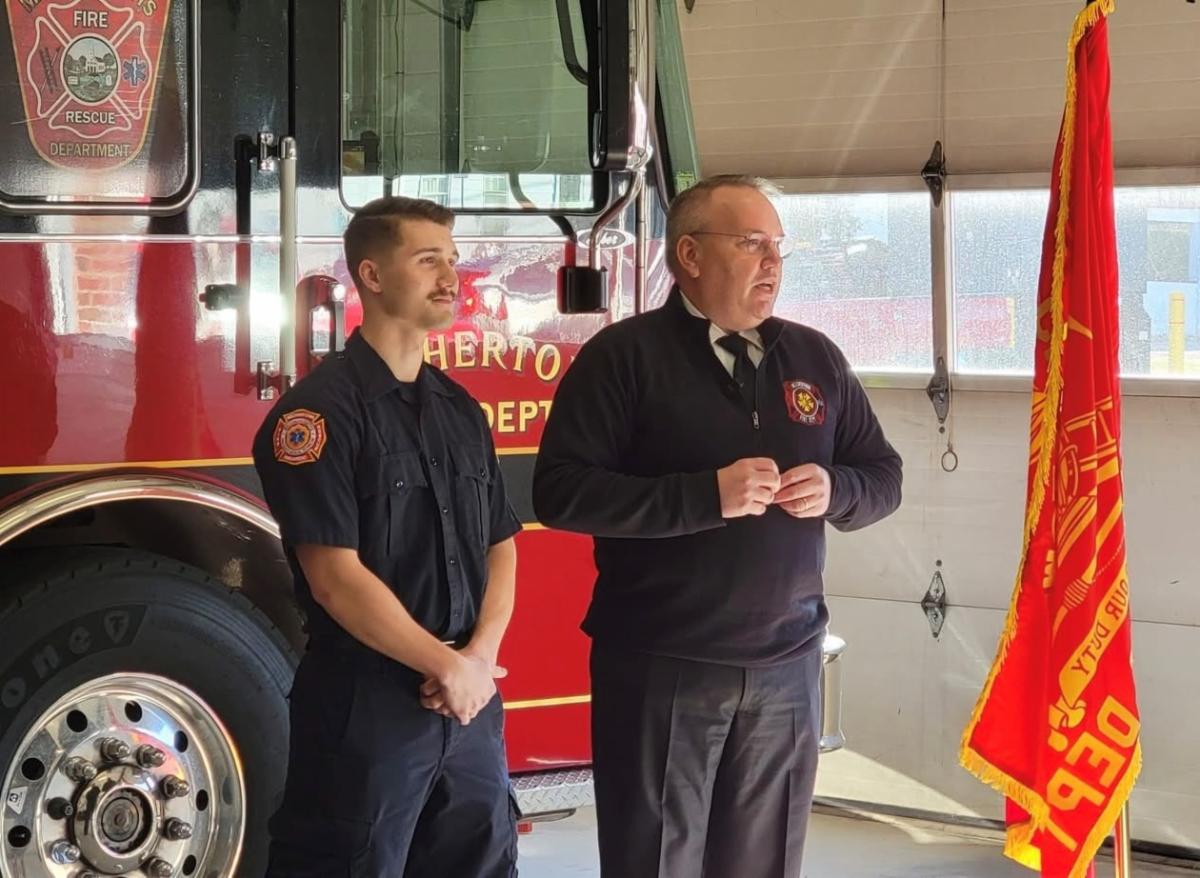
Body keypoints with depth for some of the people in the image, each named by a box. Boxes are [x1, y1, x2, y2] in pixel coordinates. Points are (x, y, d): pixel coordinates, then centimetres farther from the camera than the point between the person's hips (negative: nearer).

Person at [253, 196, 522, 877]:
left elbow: (500, 547, 11)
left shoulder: (461, 409, 12)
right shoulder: (322, 409, -12)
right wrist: (446, 665, -12)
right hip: (365, 706, -7)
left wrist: (480, 657, -6)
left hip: (471, 703, 7)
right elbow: (335, 577, -17)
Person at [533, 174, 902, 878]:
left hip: (787, 667, 5)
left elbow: (884, 476, 16)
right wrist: (706, 495, -21)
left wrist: (833, 491, -8)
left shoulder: (817, 358, 10)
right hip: (660, 669, -4)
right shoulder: (624, 355, -6)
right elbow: (561, 491, -14)